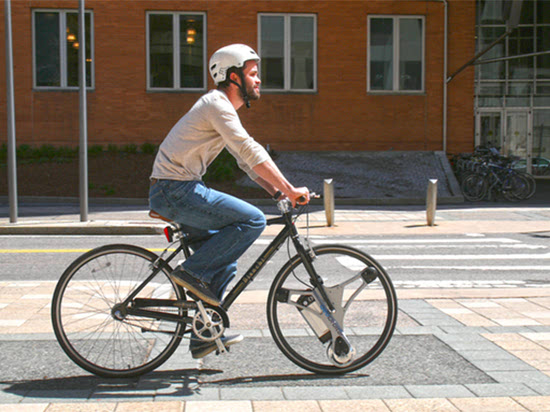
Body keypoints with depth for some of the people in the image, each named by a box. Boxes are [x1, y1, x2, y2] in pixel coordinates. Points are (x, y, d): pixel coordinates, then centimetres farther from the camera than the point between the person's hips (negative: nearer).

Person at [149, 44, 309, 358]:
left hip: (179, 191, 10)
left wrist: (279, 192, 8)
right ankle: (193, 272, -10)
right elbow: (251, 153, -21)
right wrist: (290, 190, -20)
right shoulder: (217, 104, -12)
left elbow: (246, 161, 20)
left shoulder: (225, 109, 20)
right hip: (175, 191, -10)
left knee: (224, 260, 12)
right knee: (253, 220, -17)